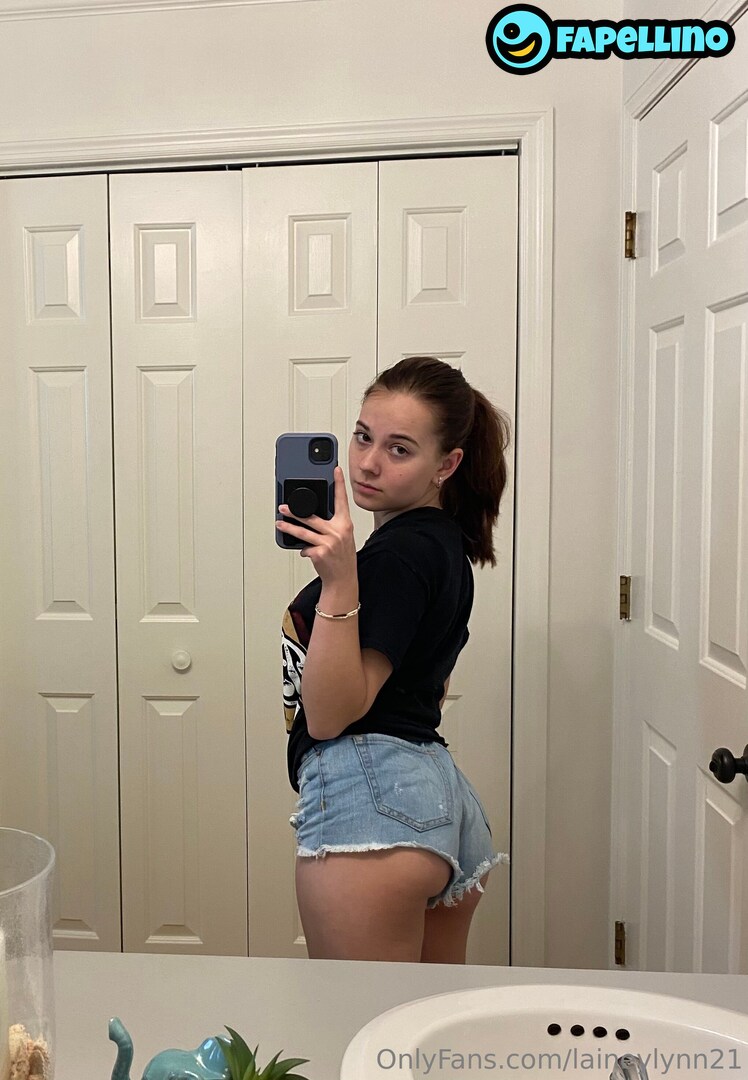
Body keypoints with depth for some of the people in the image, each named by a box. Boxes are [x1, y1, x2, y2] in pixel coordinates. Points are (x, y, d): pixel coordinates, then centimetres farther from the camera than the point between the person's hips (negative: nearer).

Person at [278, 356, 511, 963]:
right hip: (444, 795, 11)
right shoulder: (446, 544, 16)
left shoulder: (401, 551, -13)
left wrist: (339, 583, -27)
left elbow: (328, 715, -18)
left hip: (369, 798, -11)